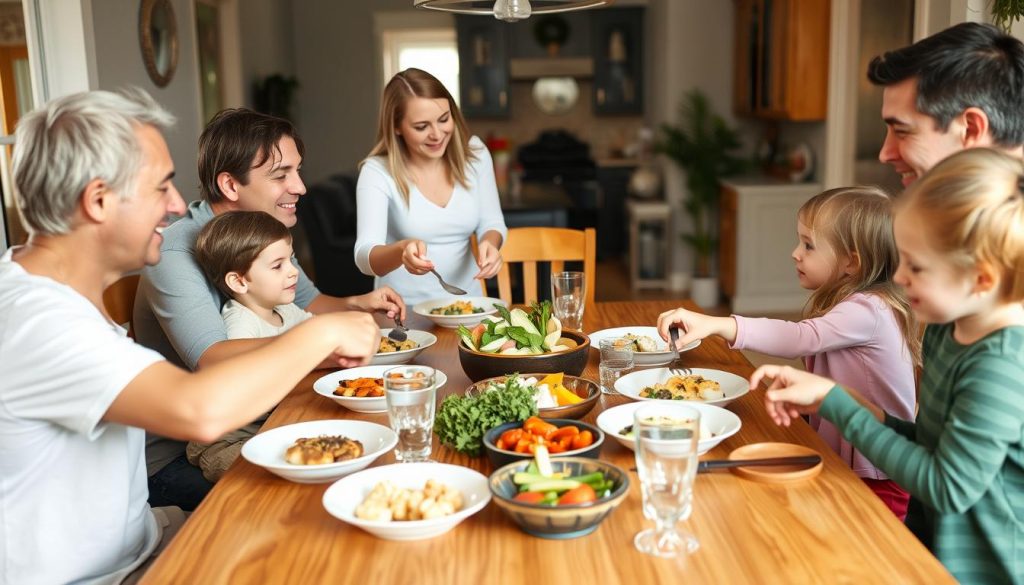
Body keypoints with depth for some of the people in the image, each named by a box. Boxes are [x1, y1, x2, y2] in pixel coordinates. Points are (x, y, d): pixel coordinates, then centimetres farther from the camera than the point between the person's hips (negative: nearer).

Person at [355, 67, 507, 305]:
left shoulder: (474, 154, 0)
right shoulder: (378, 172, -11)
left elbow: (492, 222, 6)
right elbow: (365, 257, -20)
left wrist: (489, 243, -16)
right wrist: (402, 250, -41)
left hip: (466, 302, 3)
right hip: (405, 311, -3)